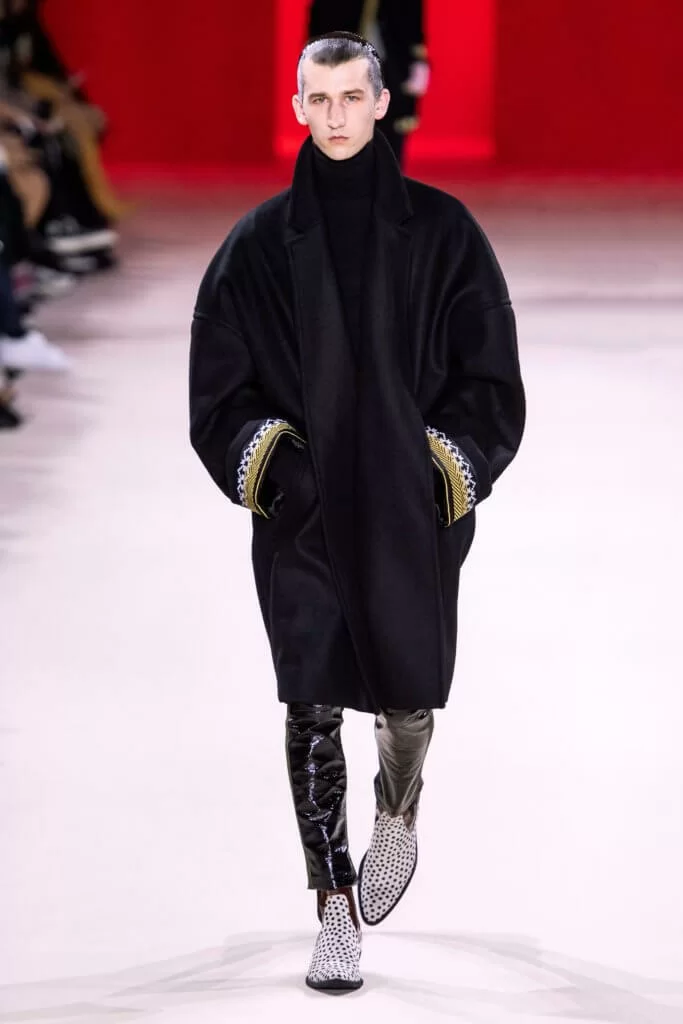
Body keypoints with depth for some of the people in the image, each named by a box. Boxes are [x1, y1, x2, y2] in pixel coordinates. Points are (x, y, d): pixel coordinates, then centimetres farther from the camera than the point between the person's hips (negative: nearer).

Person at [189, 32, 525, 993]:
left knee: (408, 691, 6)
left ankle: (398, 815, 40)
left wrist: (443, 470, -8)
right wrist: (271, 462, -8)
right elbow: (218, 382, 5)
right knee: (313, 706, -4)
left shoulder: (441, 231, 1)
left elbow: (489, 374, 2)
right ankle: (337, 913, 0)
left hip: (412, 512, 0)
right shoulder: (260, 243, 2)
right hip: (301, 513, 0)